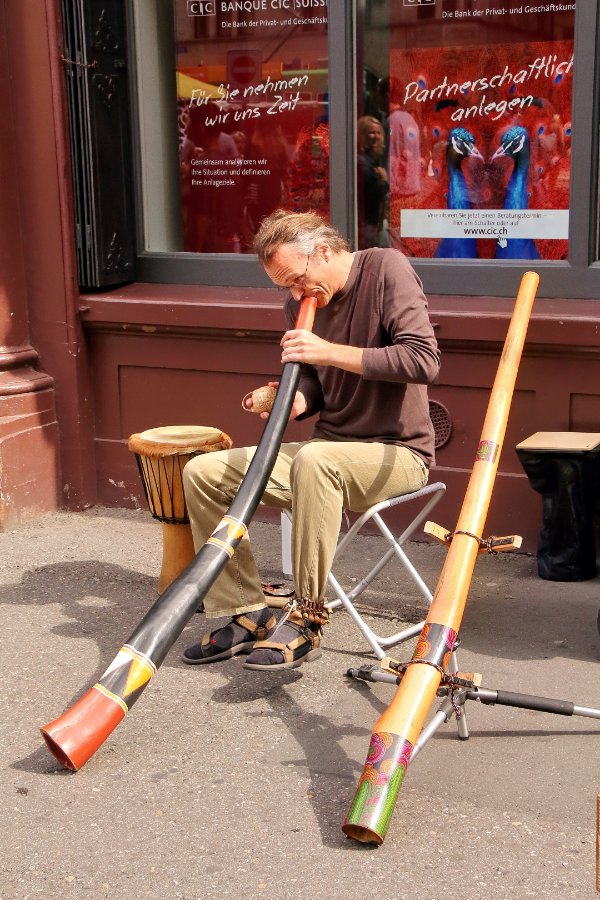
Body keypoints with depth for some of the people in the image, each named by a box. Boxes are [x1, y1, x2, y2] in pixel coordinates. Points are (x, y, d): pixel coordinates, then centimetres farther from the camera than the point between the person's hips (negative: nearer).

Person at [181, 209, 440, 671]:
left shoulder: (386, 269, -11)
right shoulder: (302, 301, 7)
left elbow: (423, 360, -22)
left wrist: (330, 351, -23)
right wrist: (294, 402, -9)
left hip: (397, 452, -7)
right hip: (329, 450, 7)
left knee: (315, 459, -40)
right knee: (202, 472, -5)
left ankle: (307, 619, -27)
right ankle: (248, 613, -1)